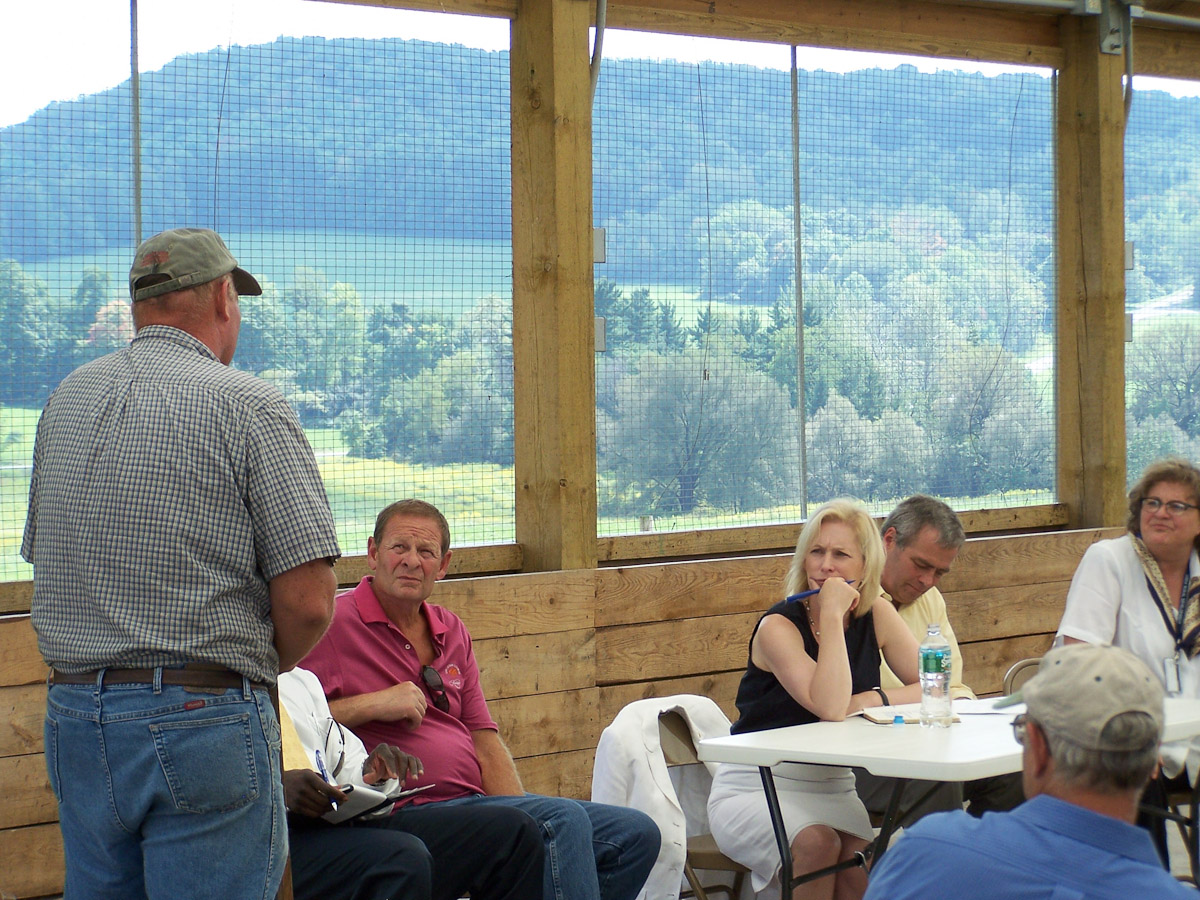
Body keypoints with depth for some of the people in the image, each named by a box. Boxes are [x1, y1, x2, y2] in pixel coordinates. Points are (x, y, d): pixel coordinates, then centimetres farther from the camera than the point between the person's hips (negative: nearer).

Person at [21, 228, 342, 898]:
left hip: (72, 717, 6)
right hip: (201, 718, -6)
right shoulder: (249, 405, -8)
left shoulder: (66, 401, 11)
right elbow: (308, 602, -13)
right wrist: (264, 666, 6)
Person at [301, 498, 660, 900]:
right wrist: (370, 705, -17)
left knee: (636, 835, 1)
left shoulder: (452, 633, 19)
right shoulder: (334, 625, -3)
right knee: (565, 821, -29)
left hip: (476, 801, 8)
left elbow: (484, 739, 16)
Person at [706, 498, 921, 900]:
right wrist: (832, 615, -26)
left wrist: (875, 699, -17)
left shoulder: (876, 617, 2)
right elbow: (831, 707, -28)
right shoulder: (778, 626, -13)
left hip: (834, 788, 4)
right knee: (817, 843, -32)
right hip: (756, 787, -4)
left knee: (864, 856, -27)